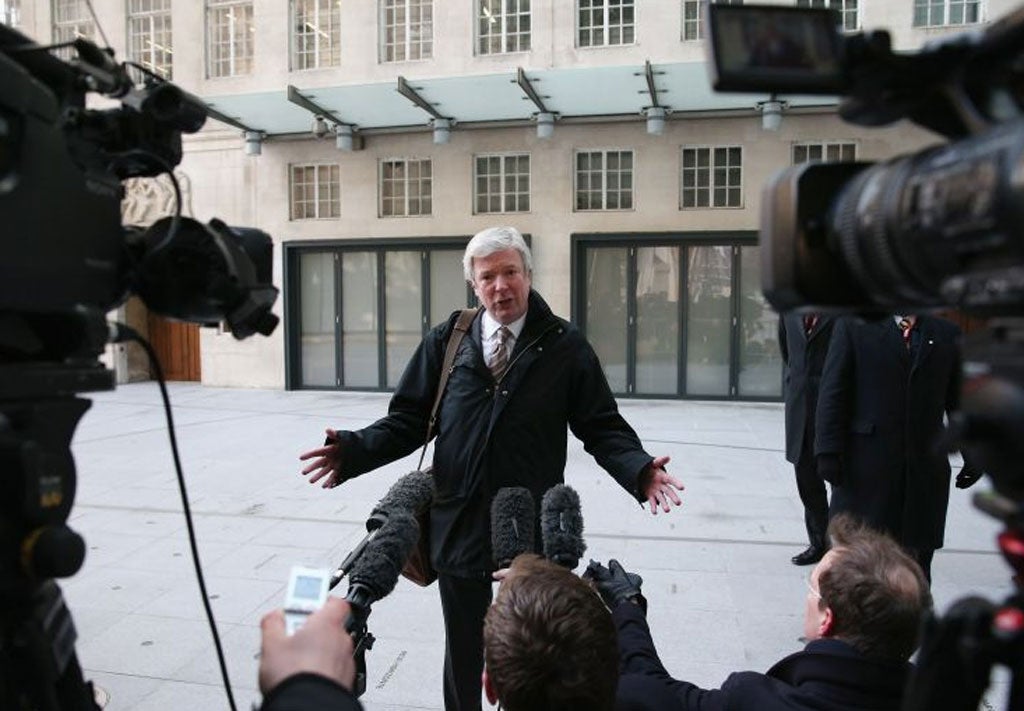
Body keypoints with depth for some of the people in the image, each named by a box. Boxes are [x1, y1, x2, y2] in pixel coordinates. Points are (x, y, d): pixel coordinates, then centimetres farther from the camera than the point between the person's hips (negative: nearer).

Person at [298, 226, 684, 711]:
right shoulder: (446, 341, 3)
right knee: (463, 654, 20)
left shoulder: (564, 345, -1)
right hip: (457, 526, 2)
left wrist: (638, 470, -19)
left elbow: (602, 427, -2)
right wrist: (355, 449, -12)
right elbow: (409, 419, 4)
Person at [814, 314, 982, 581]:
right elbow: (833, 393, -4)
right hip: (865, 467, -2)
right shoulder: (854, 325, 0)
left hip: (925, 471, 3)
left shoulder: (948, 334, 9)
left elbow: (959, 399, 14)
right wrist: (829, 451, -10)